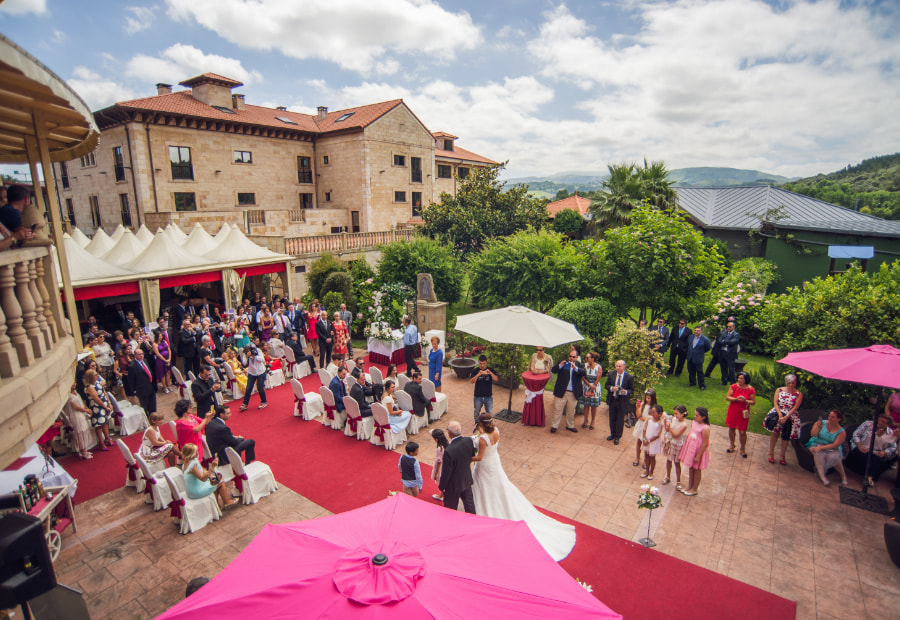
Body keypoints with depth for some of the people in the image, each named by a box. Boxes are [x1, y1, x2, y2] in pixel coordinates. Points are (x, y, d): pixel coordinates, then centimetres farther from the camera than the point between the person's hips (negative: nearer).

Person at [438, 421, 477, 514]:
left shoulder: (449, 451, -36)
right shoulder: (469, 441, -18)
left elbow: (446, 472, -24)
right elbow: (472, 456, 1)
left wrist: (441, 487, -7)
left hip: (454, 485, -6)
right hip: (467, 480, 6)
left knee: (450, 509, 20)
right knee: (469, 504, 27)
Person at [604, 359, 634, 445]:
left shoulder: (630, 377, -11)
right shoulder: (611, 374, -4)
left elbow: (632, 390, -4)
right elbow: (606, 385, 2)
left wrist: (626, 392, -25)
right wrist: (611, 388, -19)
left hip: (622, 402, -3)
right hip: (612, 400, 3)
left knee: (620, 420, 8)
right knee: (612, 418, 17)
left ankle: (617, 436, 27)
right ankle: (612, 434, 37)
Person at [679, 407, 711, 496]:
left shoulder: (705, 429, -25)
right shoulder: (693, 423, -3)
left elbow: (705, 444, -21)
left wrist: (698, 456, -18)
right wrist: (685, 446, 14)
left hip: (699, 451, -7)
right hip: (691, 449, 7)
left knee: (697, 469, 10)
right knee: (691, 468, 18)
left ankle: (694, 489, 26)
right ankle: (689, 487, 32)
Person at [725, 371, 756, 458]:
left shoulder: (750, 389, -7)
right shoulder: (734, 386, -4)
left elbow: (753, 402, -3)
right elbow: (727, 397, -6)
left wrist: (745, 401, -22)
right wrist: (736, 399, -22)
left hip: (743, 413, -2)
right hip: (732, 412, 2)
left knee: (742, 432, 0)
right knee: (731, 429, 13)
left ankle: (743, 449, 19)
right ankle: (732, 446, 32)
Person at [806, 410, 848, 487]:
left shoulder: (841, 432, -4)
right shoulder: (822, 423, -1)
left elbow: (835, 445, -14)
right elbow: (813, 434, -6)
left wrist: (821, 447, -25)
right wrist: (817, 427, -23)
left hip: (832, 449, 0)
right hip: (817, 444, 0)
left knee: (834, 457, -33)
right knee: (819, 453, -33)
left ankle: (843, 476, -7)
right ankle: (822, 475, -27)